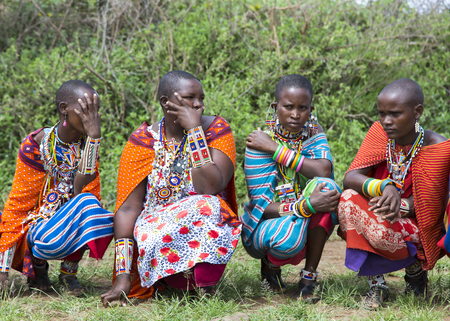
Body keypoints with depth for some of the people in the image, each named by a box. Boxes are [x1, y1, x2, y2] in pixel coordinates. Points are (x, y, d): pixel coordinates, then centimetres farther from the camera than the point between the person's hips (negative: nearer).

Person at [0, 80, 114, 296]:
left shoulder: (88, 144, -1)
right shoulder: (36, 145, -12)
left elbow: (82, 189, -19)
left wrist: (93, 137, -25)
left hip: (71, 224, 3)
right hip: (39, 224, -3)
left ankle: (69, 269, -3)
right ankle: (37, 265, -1)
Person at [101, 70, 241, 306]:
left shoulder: (216, 130, -3)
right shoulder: (143, 141, -2)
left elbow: (210, 188, -20)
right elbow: (128, 207, -9)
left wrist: (194, 129, -18)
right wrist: (123, 276, -18)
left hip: (207, 229, 0)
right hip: (154, 229, 1)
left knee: (207, 207, -33)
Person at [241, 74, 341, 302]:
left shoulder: (313, 134, -3)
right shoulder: (260, 142, -15)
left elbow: (325, 171, -25)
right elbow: (262, 205, -21)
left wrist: (276, 149, -25)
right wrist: (306, 206, -37)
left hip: (306, 224, 3)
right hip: (265, 223, -3)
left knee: (326, 187, -27)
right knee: (287, 236, -39)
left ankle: (309, 277, -17)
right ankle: (271, 264, 3)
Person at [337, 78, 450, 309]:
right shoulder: (380, 133, -7)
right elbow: (350, 178, -15)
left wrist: (402, 206, -27)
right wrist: (385, 187, -34)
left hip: (416, 226, -4)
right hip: (380, 211, 4)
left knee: (382, 230, -36)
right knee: (348, 199, -25)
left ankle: (415, 266, 2)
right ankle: (375, 282, -13)